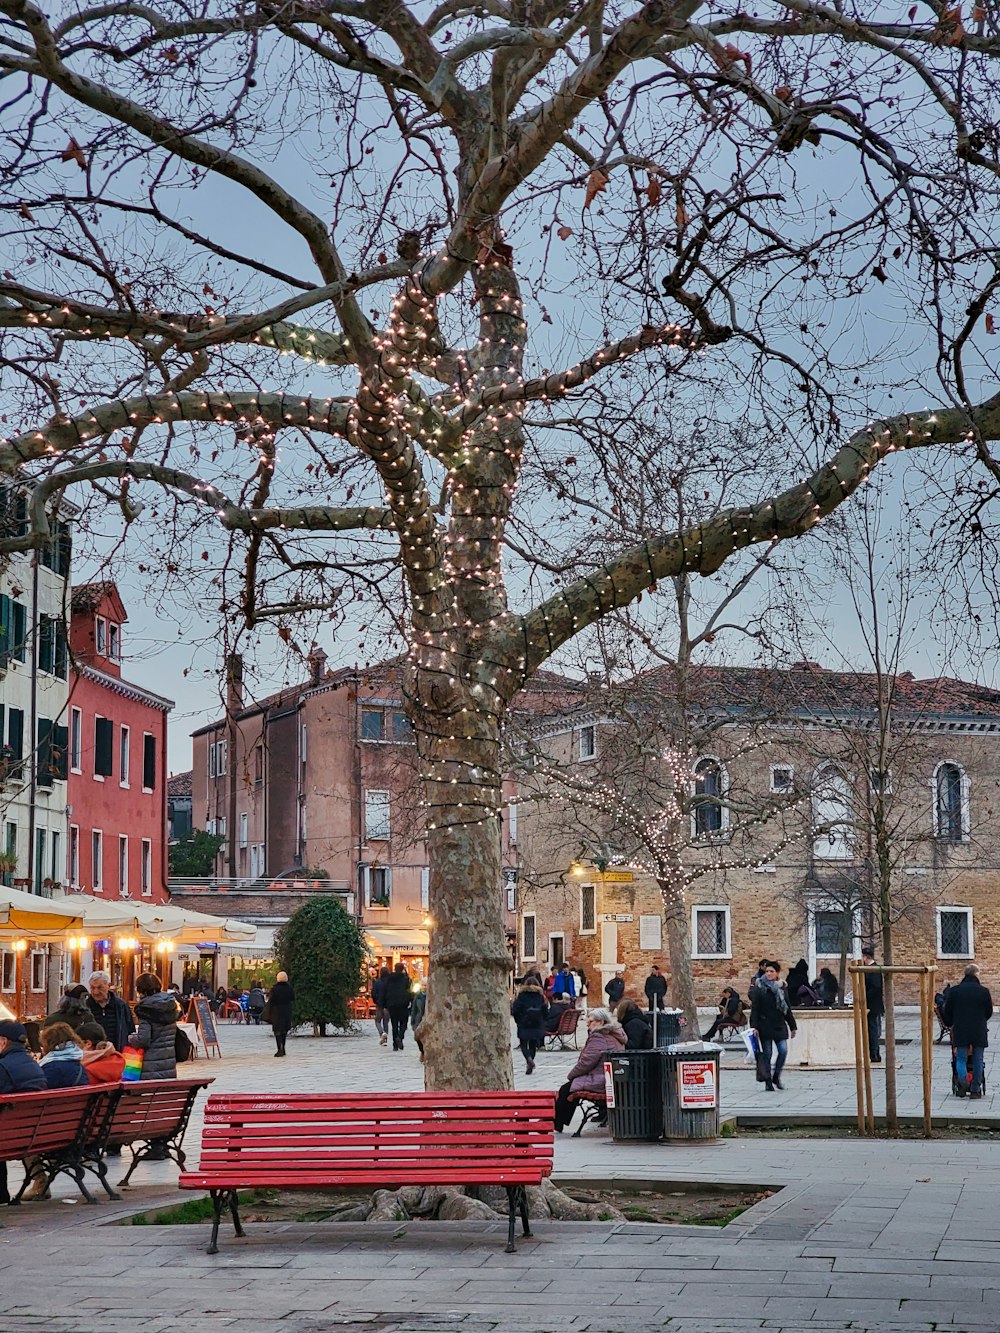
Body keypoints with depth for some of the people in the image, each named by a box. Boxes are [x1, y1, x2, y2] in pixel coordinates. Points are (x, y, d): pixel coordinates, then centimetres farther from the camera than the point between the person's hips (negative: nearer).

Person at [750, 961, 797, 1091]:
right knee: (767, 1054, 0)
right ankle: (768, 1081, 9)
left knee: (783, 1051, -7)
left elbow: (787, 1008, 17)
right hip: (765, 1026, -3)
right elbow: (755, 1008, -4)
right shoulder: (759, 988, -1)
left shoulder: (781, 988, 10)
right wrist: (754, 1026, -13)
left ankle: (776, 1076, 12)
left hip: (779, 1025, 3)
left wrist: (792, 1026, 17)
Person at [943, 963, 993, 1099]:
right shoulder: (984, 991, -2)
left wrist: (950, 1024, 24)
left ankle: (962, 1079, -22)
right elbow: (989, 1012, 8)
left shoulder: (954, 991, -1)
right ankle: (976, 1089, 10)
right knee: (978, 1060, 9)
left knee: (961, 1058, 6)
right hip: (979, 1031, 0)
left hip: (960, 1031, 0)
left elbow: (947, 1011, 5)